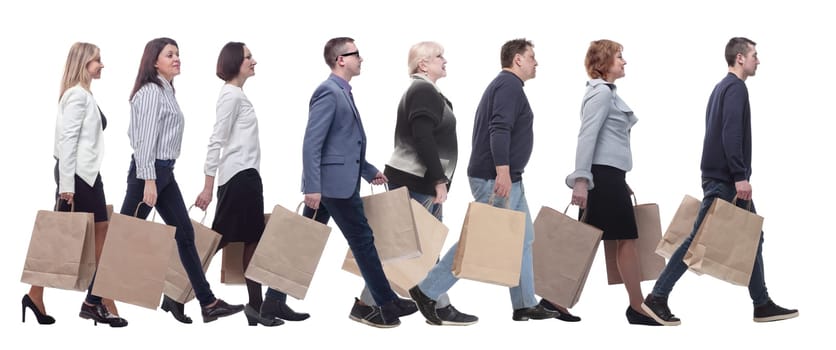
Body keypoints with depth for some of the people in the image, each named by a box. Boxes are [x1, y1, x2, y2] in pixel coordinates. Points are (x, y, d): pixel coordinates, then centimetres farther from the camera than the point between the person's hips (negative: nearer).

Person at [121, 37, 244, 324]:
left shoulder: (167, 90, 15)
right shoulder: (151, 91, -13)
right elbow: (145, 138, -19)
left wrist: (160, 176, 19)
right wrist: (148, 180, -23)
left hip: (165, 171, 10)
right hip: (149, 170, -10)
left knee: (185, 234, 6)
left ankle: (207, 302, 5)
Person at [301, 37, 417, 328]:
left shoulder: (342, 92, 18)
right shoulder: (328, 92, -14)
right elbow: (312, 143, -20)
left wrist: (369, 171, 25)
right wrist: (312, 188, -24)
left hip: (337, 181, 10)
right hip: (335, 182, -10)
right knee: (363, 240, -1)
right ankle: (387, 304, 8)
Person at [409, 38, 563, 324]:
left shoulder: (503, 85, 20)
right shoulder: (510, 85, -12)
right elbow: (499, 129, -24)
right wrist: (503, 170, -31)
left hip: (508, 180, 11)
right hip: (497, 178, -11)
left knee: (522, 239, 12)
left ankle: (525, 305, 15)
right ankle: (428, 291, -4)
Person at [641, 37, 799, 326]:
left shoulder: (722, 87, 19)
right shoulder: (735, 88, -11)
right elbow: (731, 134, -21)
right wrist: (740, 177, -24)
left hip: (723, 177, 10)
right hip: (725, 179, -10)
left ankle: (762, 305, 10)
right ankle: (658, 297, -6)